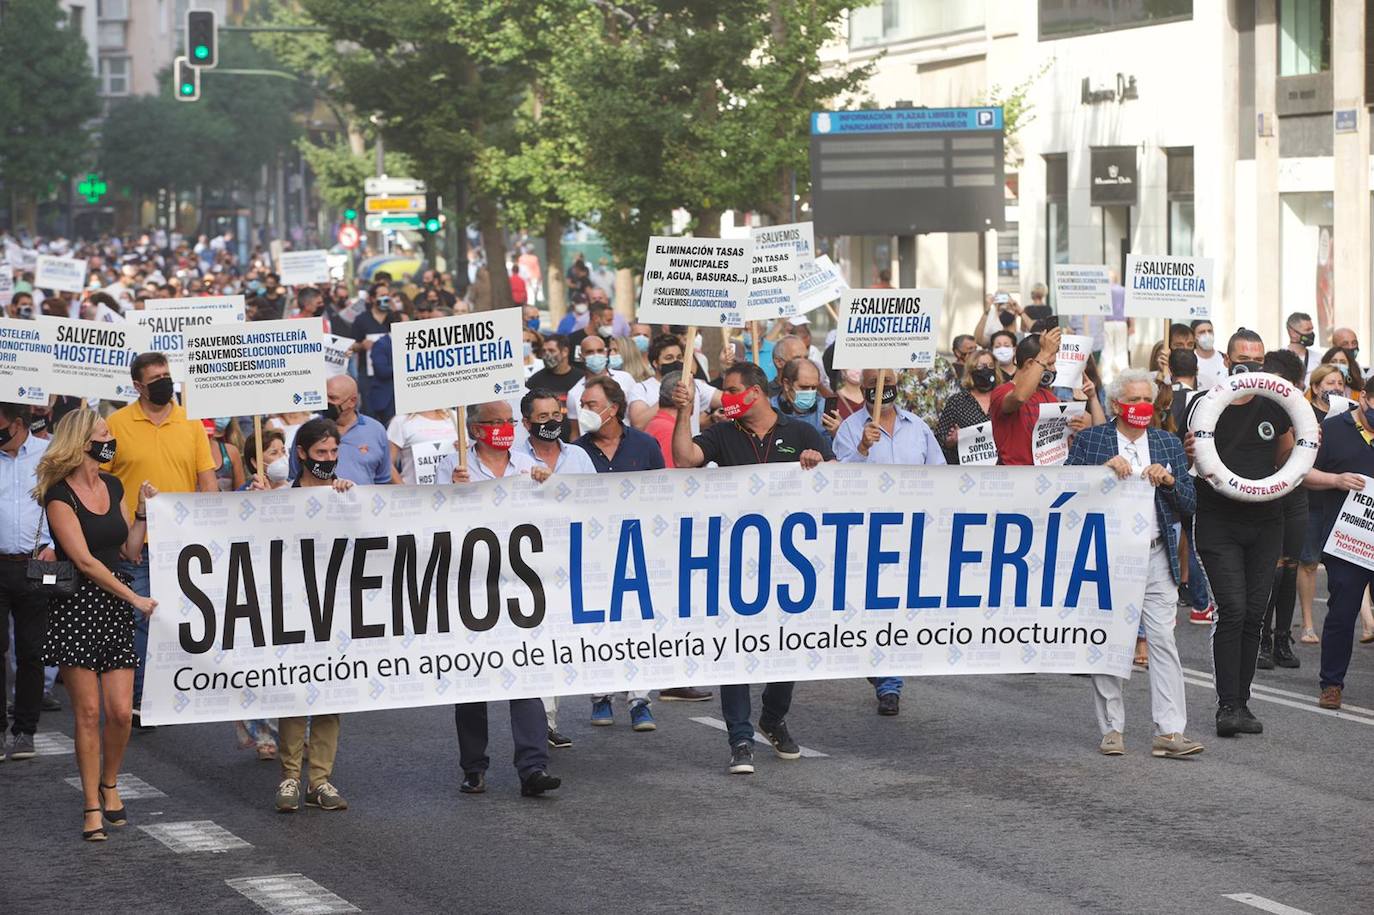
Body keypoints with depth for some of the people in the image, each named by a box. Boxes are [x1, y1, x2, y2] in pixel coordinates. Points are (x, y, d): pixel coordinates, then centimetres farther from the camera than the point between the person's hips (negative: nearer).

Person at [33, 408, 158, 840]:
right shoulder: (59, 496, -8)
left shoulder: (113, 487, 12)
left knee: (121, 711, -2)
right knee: (88, 713, -4)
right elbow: (84, 561, -14)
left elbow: (132, 552, 13)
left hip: (114, 607, 5)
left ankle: (109, 785, 22)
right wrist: (136, 598, -13)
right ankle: (92, 808, 4)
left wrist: (142, 510, 1)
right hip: (76, 606, -5)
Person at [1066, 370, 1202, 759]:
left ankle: (1169, 732, -9)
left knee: (1163, 640, -7)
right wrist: (1104, 470, -18)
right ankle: (1111, 729, 12)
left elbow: (1189, 504, 11)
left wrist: (1169, 481, -8)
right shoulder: (1089, 440, 5)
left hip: (1155, 556, 1)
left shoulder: (1169, 444, 13)